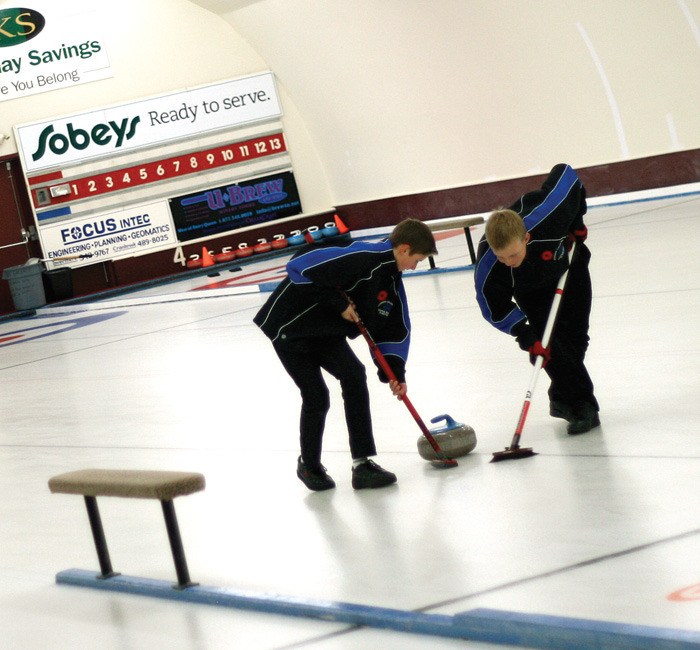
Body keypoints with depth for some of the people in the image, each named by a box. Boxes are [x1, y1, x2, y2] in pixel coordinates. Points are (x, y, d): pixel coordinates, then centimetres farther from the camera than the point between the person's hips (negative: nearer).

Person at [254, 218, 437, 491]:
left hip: (325, 331, 8)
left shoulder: (392, 279, 2)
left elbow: (397, 329, 11)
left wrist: (395, 372, -2)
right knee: (316, 397, -7)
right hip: (290, 326, -8)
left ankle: (362, 464, -4)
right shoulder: (362, 257, -28)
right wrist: (338, 302, -27)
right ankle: (309, 466, 18)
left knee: (354, 375, -8)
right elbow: (299, 266, -33)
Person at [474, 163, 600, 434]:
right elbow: (495, 309, -23)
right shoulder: (487, 269, -42)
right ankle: (582, 406, 0)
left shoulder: (546, 216, -46)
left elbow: (566, 174, -27)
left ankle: (564, 398, 20)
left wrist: (577, 222, -19)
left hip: (569, 263, 1)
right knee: (550, 341, -13)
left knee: (575, 338, 2)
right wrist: (526, 337, -31)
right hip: (530, 287, -1)